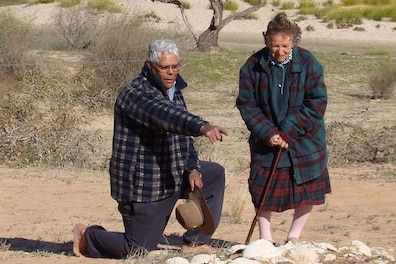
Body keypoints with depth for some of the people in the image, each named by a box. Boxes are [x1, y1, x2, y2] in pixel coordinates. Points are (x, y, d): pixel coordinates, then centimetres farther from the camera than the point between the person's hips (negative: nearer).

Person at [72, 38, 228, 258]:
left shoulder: (174, 90, 9)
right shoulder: (136, 94, -20)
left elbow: (183, 134, 15)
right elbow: (166, 115, -40)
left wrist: (192, 168, -1)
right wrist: (201, 127, -55)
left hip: (173, 175, 9)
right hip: (141, 184, -9)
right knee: (137, 250, -3)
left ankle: (195, 242, 12)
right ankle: (87, 236, 23)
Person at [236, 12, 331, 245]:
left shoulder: (308, 63, -12)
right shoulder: (254, 66, -8)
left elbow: (317, 104, -12)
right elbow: (246, 104, -6)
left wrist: (287, 132, -18)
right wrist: (267, 133, -18)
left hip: (305, 140, 0)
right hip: (266, 142, 1)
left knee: (308, 190, 3)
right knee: (262, 189, 2)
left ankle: (294, 236, 22)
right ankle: (265, 237, 17)